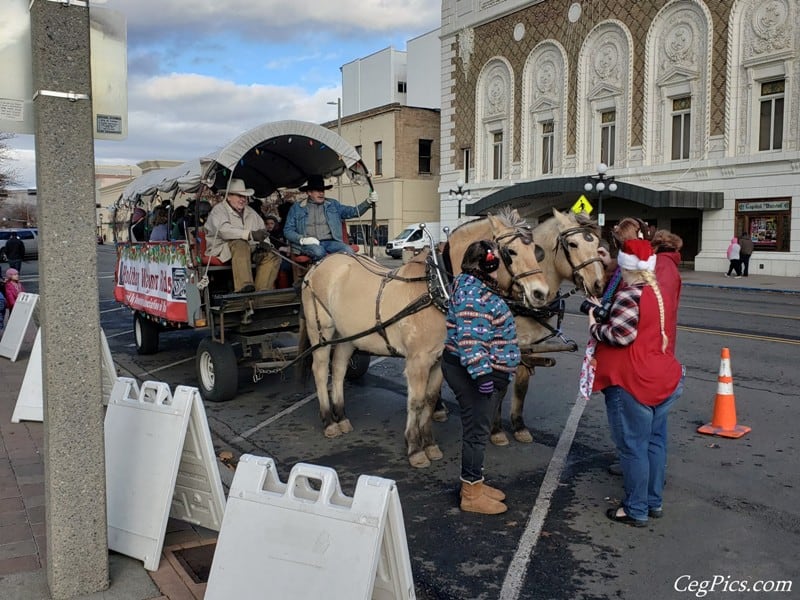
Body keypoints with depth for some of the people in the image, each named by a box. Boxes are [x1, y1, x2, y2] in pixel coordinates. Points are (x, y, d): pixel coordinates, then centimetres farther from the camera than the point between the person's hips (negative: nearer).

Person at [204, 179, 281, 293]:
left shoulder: (251, 212, 24)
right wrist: (251, 235, -31)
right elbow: (224, 230, -20)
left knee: (272, 256, -17)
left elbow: (262, 231, 27)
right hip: (224, 247, -6)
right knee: (241, 244, -39)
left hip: (249, 249, 7)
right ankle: (244, 287, -53)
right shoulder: (219, 210, 0)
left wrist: (264, 243, 0)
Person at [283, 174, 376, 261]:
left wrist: (368, 202, -4)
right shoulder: (297, 208, 15)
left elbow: (354, 212, 13)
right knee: (318, 251, -38)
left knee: (348, 250, -30)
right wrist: (302, 239, -9)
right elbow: (287, 230, 10)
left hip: (330, 242, 2)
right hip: (309, 244, -2)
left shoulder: (332, 204, 21)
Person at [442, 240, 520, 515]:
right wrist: (482, 373, -30)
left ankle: (474, 483, 32)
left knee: (477, 429, 19)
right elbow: (470, 339, -28)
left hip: (484, 371, 11)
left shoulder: (479, 288, 14)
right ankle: (471, 495, 11)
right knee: (476, 430, -1)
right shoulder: (473, 292, -20)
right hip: (472, 373, -11)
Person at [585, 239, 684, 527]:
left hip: (632, 384, -9)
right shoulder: (661, 293, 11)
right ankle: (654, 502, 29)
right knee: (655, 442, 17)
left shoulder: (630, 294, -17)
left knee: (633, 447, 2)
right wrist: (606, 311, 10)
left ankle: (636, 510, 12)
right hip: (666, 380, 9)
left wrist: (594, 326, -7)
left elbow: (620, 334, -24)